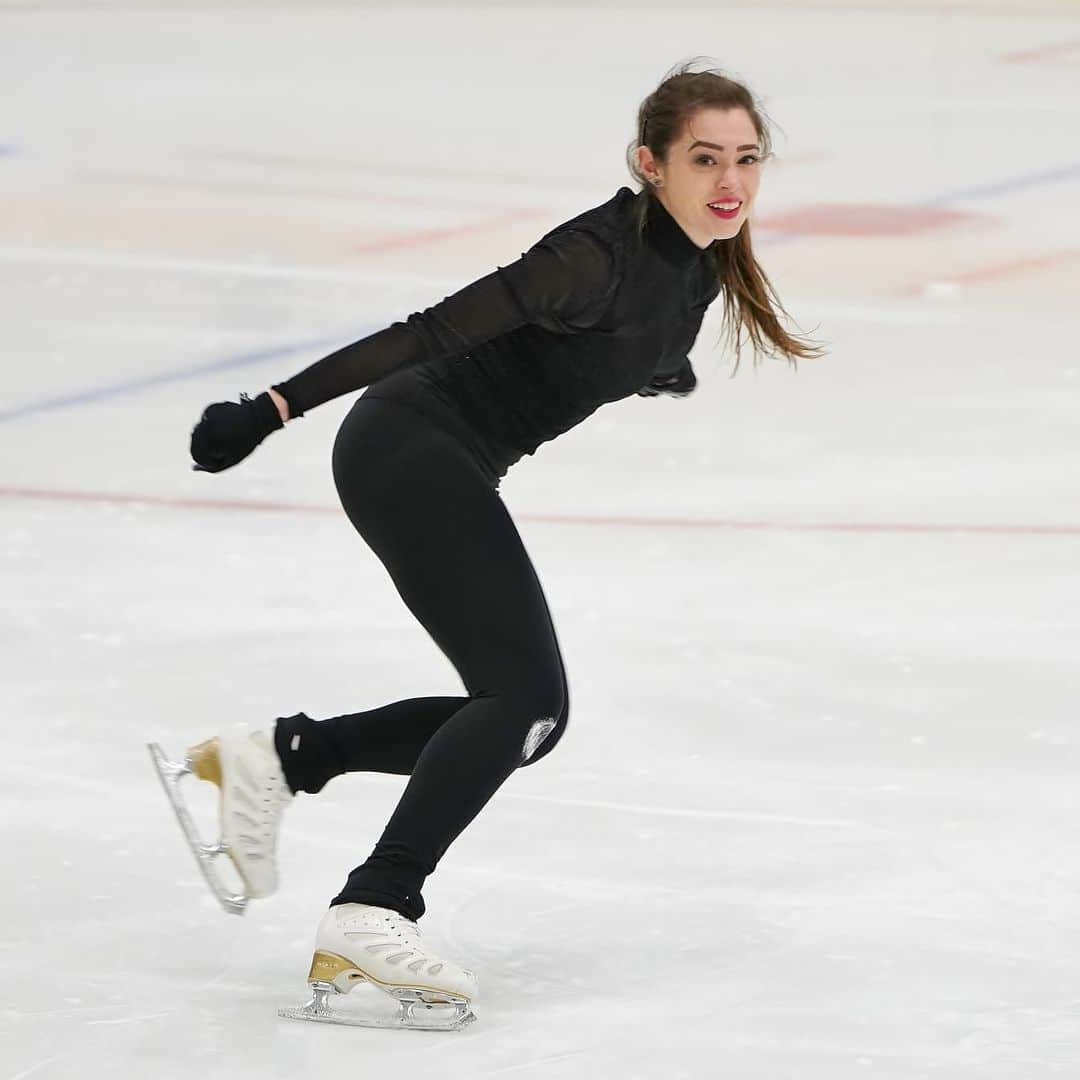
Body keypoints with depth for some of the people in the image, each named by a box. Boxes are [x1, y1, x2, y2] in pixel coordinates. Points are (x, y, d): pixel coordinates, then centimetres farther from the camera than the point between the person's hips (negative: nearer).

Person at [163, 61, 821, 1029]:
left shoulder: (699, 267, 2)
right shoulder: (601, 256, -24)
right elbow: (433, 331, -28)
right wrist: (275, 408, -32)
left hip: (454, 471, 9)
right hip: (408, 448, -9)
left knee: (524, 717, 8)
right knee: (526, 698, -16)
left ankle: (278, 758, 15)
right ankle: (370, 914, -19)